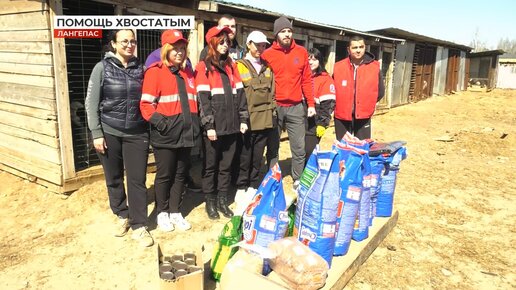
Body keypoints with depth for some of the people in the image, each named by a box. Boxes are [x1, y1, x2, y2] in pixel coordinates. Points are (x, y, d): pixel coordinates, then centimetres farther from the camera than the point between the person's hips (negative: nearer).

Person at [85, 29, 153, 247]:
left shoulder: (140, 68, 5)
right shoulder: (102, 68, -2)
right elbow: (91, 103, -3)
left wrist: (149, 126, 7)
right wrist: (96, 134, -8)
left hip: (137, 133, 1)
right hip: (109, 133, -1)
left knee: (137, 179, 0)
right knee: (114, 179, 11)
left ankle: (139, 226, 10)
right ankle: (122, 215, 32)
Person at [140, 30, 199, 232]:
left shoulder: (187, 73, 16)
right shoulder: (155, 71, -4)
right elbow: (146, 104, -10)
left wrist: (195, 125, 11)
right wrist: (160, 123, -20)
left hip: (186, 133, 6)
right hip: (166, 134, -6)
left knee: (180, 174, 12)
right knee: (164, 175, 6)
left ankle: (175, 212, 25)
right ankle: (162, 213, 23)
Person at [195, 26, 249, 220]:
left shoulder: (231, 66, 15)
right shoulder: (204, 67, -2)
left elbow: (239, 93, 12)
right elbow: (203, 98, -10)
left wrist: (243, 119, 5)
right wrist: (209, 125, -16)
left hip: (231, 125, 5)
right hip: (214, 127, -5)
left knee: (226, 165, 12)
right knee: (210, 166, 7)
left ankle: (222, 200, 24)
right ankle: (210, 202, 20)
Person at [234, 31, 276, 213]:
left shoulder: (267, 68, 15)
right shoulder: (239, 66, -2)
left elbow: (272, 92, 19)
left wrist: (272, 110, 10)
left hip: (265, 120, 5)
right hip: (247, 120, -4)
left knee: (258, 156, 11)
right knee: (244, 156, 2)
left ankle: (253, 186, 23)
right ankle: (241, 188, 14)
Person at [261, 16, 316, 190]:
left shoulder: (301, 52, 7)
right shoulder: (267, 55, 0)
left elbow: (307, 80, 8)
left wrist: (311, 103, 3)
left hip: (296, 107, 2)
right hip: (274, 107, -1)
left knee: (299, 148, 5)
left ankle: (298, 180, 18)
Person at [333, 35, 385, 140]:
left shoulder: (375, 67, -3)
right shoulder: (338, 67, -2)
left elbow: (380, 91, 6)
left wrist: (367, 104, 4)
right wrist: (340, 104, 7)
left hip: (363, 117, 0)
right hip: (342, 116, 1)